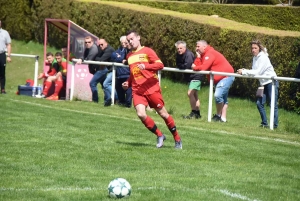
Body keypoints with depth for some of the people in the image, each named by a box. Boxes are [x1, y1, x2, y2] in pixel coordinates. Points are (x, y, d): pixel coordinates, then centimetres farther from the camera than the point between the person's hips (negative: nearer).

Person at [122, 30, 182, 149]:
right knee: (141, 114, -17)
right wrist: (128, 83, 14)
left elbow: (160, 65, -13)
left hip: (151, 89, -4)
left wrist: (146, 66, -27)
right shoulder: (129, 56, 17)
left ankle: (177, 139, 17)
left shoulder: (147, 51, -1)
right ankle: (159, 136, 1)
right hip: (137, 91, 4)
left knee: (163, 114, 1)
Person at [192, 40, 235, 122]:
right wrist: (198, 57, -7)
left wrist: (194, 68, -10)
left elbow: (203, 67, -26)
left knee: (218, 95, -22)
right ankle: (223, 118, 20)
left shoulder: (210, 54, -18)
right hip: (219, 78, 12)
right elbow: (197, 66, 4)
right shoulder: (203, 55, 14)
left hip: (226, 77, -11)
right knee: (223, 98, 14)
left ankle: (218, 115, -8)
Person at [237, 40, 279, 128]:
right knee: (259, 103, 2)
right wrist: (244, 71, -12)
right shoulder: (255, 58, 8)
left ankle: (275, 124, -2)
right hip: (264, 83, 8)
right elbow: (254, 71, 5)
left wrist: (244, 72, -21)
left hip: (271, 82, -8)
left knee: (273, 104, -6)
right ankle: (264, 123, 11)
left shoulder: (263, 58, -17)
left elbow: (258, 72, -22)